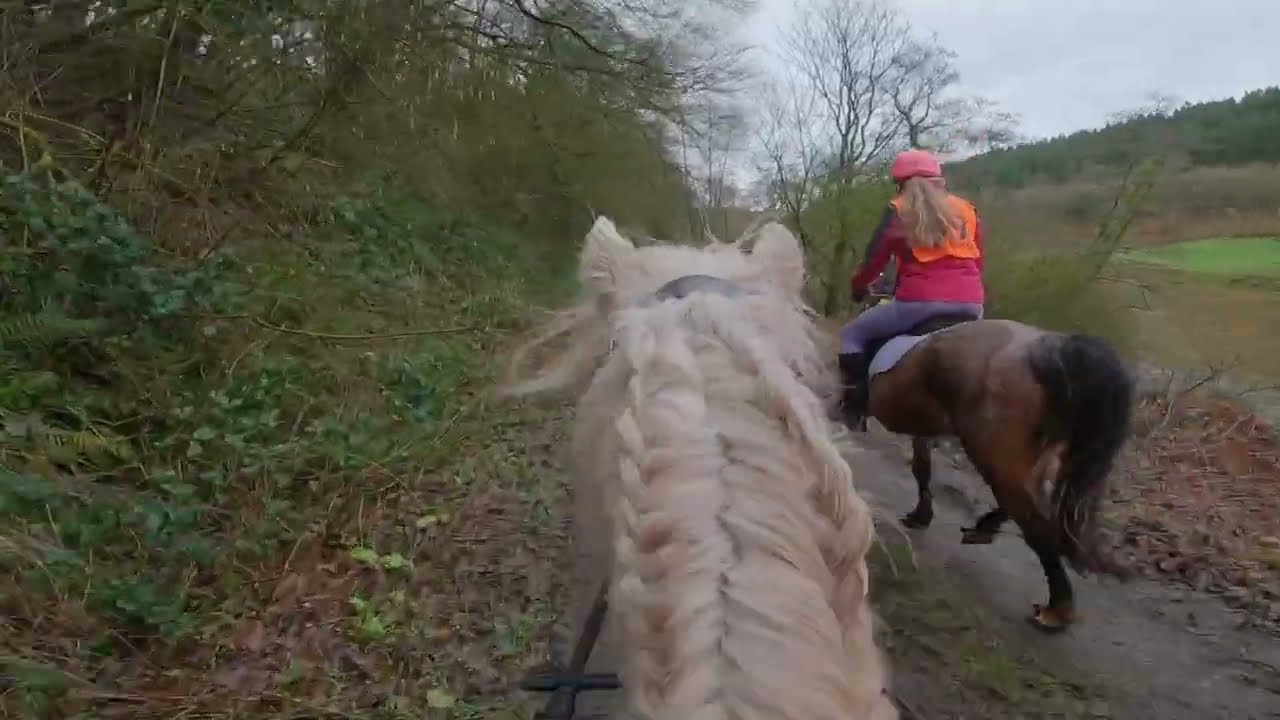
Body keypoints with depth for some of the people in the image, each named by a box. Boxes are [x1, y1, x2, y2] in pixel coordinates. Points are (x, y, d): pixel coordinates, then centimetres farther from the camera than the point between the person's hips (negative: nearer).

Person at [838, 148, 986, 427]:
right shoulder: (966, 210, 19)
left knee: (851, 335, 12)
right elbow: (978, 261, 23)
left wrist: (857, 286, 22)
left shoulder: (898, 211, 6)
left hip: (920, 300, -5)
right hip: (971, 303, 5)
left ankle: (855, 405, 3)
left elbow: (874, 260, 3)